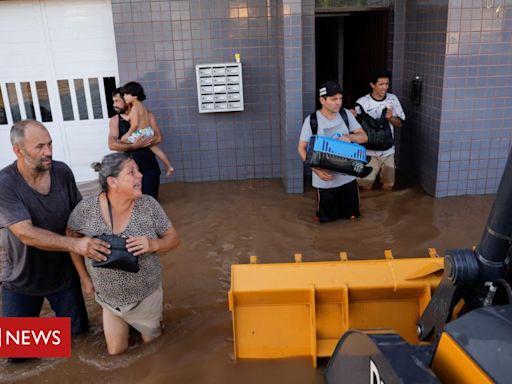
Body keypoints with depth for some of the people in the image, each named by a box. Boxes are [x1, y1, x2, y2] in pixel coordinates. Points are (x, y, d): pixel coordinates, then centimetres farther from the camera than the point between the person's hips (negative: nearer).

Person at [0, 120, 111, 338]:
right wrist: (76, 244, -40)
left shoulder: (63, 172, -12)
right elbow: (27, 234, -29)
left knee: (77, 330, 17)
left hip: (64, 272, 3)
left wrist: (92, 244, -14)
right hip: (22, 281, -2)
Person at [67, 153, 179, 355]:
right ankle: (124, 322, 46)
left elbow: (173, 238, -9)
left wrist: (153, 245, -31)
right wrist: (85, 279, 1)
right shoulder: (86, 209, -22)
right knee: (116, 350, 19)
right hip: (109, 298, 0)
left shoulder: (148, 205, -21)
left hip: (146, 295, 0)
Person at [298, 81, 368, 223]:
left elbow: (364, 137, 0)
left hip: (348, 176, 3)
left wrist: (348, 137, -22)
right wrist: (316, 170, -22)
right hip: (325, 178, -3)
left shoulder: (346, 115, -1)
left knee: (351, 215, 16)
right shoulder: (311, 120, -12)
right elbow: (302, 148, -9)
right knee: (326, 217, 10)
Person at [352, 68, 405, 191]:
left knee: (388, 186, 10)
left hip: (388, 151, 3)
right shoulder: (362, 102, -12)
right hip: (369, 152, -3)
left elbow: (400, 123, 2)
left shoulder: (393, 99, -2)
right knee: (366, 186, -1)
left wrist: (391, 117, -19)